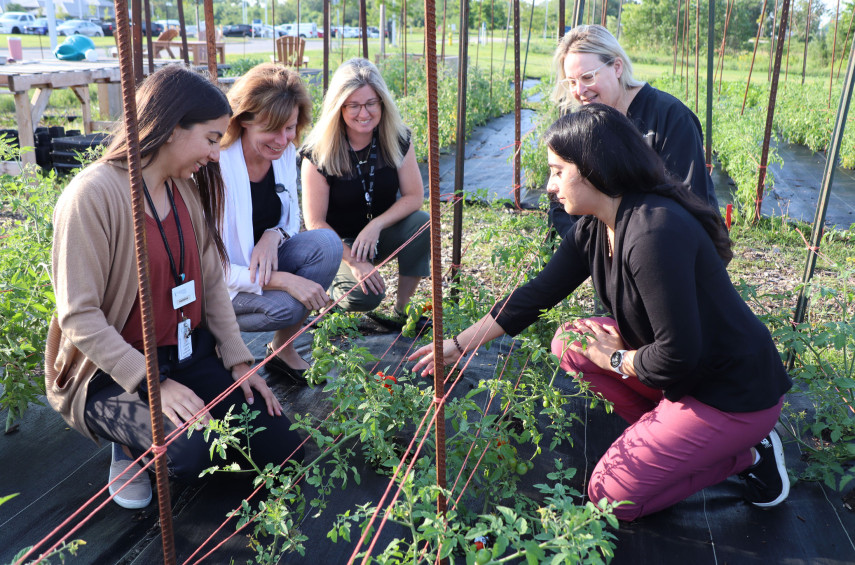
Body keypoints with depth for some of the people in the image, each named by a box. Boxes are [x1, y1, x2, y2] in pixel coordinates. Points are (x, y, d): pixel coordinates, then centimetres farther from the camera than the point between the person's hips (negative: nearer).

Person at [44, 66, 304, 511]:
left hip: (191, 353, 6)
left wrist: (238, 361, -1)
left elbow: (212, 283, 6)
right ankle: (131, 439, 4)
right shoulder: (94, 194, -20)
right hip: (114, 370, -6)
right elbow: (79, 316, -21)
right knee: (193, 451, -30)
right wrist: (154, 385, -26)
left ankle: (180, 420, 21)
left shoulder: (189, 188, 2)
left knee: (281, 450, -2)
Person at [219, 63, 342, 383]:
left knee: (327, 243, -19)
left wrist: (274, 235, -18)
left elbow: (291, 219, 8)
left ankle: (283, 350, -4)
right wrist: (284, 280, -33)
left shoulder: (285, 153, -6)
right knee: (285, 305, -32)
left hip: (262, 260, 6)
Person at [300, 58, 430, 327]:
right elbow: (315, 222, -15)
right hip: (341, 242, -3)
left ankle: (402, 309, -12)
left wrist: (375, 226, -24)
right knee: (365, 296, -30)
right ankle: (335, 287, 9)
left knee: (421, 224, -29)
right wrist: (353, 261, -24)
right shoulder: (318, 154, -17)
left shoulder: (398, 140, -9)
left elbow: (414, 196, -8)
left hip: (383, 233, 4)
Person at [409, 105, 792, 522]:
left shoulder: (655, 233, -31)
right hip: (687, 369, 8)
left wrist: (614, 359, -10)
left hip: (737, 391, -8)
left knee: (610, 495, -4)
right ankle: (665, 431, 9)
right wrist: (459, 344, 9)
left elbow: (677, 357, -29)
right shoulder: (594, 228, -2)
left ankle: (744, 452, 5)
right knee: (571, 341, 5)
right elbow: (539, 293, 6)